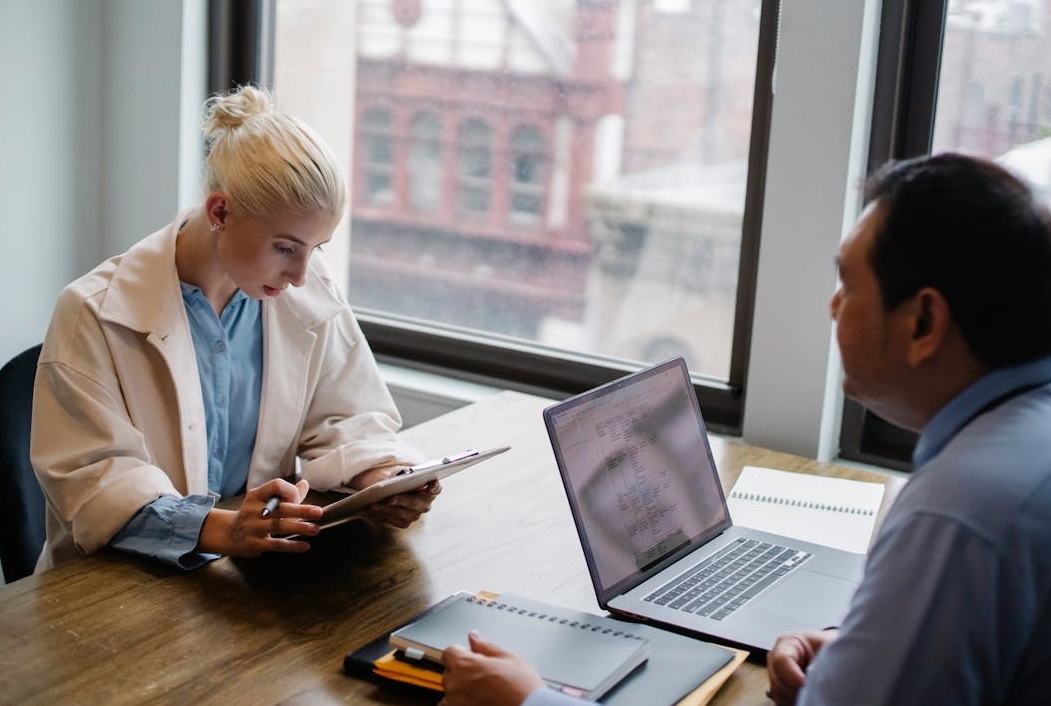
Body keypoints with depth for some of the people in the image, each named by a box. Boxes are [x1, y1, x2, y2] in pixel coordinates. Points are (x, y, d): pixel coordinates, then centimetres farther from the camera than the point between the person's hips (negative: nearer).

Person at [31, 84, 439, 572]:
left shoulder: (309, 296, 2)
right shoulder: (95, 314, -12)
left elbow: (346, 419, 10)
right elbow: (91, 476, -17)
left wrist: (383, 478, -14)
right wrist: (220, 531, -33)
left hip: (256, 574, 2)